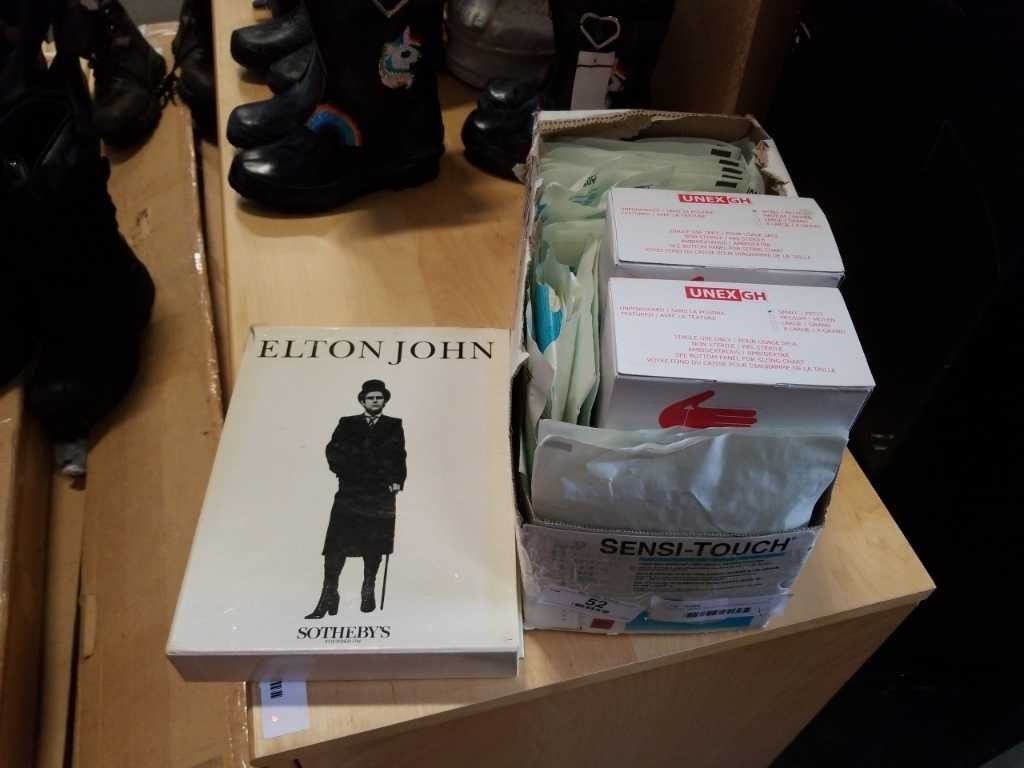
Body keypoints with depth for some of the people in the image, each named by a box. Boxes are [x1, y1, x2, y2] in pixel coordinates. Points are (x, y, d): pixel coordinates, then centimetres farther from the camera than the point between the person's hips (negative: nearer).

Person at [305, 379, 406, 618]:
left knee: (374, 548, 6)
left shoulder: (394, 425, 12)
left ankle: (369, 593, 21)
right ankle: (329, 596, 1)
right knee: (336, 547, -5)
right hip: (350, 493, 0)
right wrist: (346, 471, -12)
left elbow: (399, 457, 4)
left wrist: (397, 480, -10)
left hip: (380, 495, 0)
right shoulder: (347, 424, 12)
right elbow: (333, 451, 3)